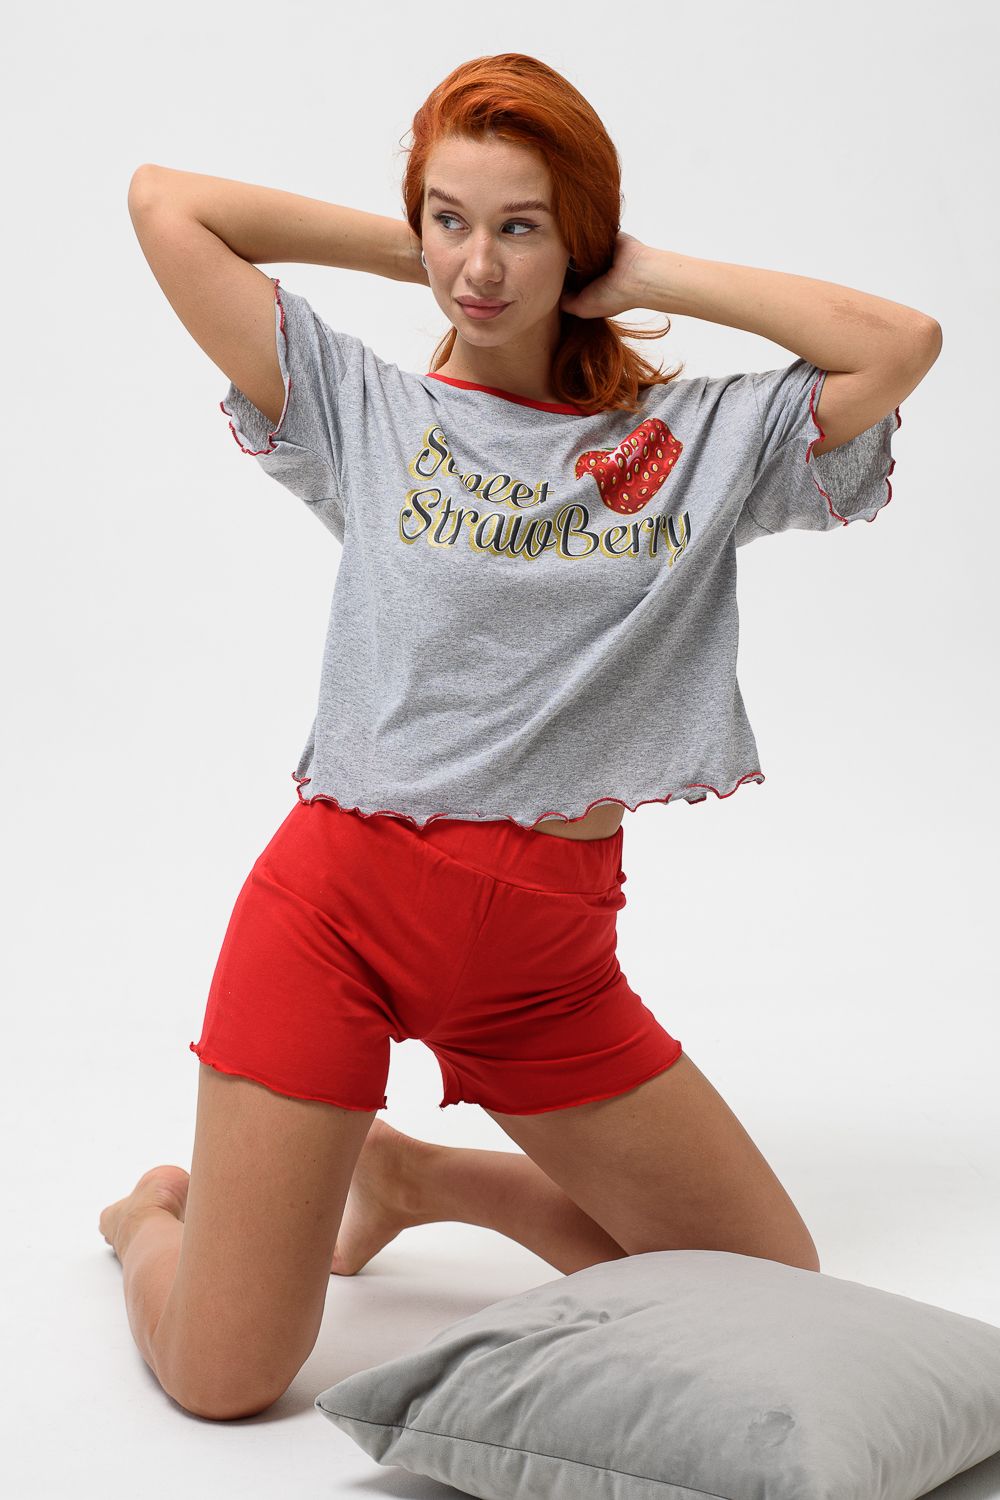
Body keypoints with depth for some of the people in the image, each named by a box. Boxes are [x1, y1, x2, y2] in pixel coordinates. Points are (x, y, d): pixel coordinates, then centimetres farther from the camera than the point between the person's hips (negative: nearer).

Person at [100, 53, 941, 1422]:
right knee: (223, 1384, -4)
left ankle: (420, 1172, 26)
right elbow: (164, 199, 1)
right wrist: (409, 255, 7)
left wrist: (647, 277, 0)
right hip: (339, 899, -2)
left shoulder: (699, 439, 8)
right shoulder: (365, 411, 5)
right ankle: (158, 1213, 32)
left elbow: (903, 343, -6)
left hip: (548, 955, 3)